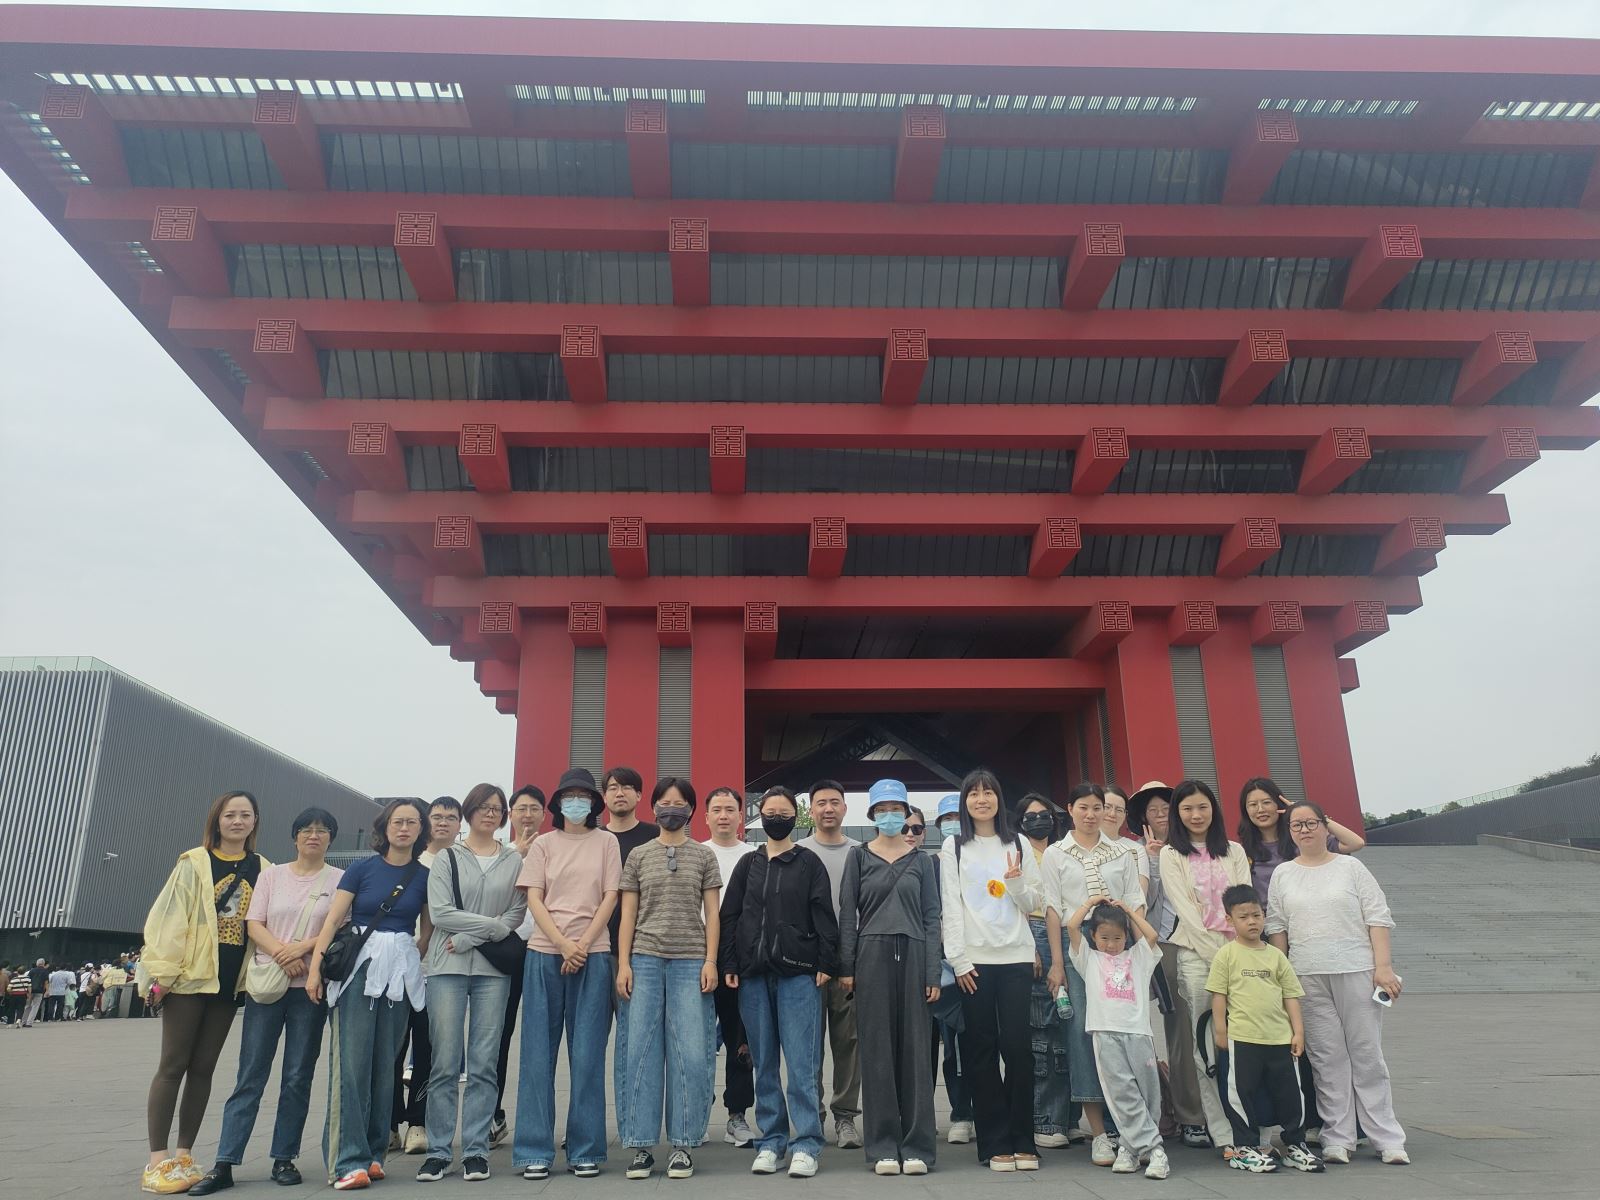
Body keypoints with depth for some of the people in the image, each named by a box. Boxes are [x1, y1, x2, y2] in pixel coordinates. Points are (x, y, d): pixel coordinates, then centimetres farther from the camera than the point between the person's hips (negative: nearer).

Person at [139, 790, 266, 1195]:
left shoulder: (262, 869, 7)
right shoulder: (193, 863, -2)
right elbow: (169, 917, -7)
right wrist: (163, 972, -12)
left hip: (230, 981, 4)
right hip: (190, 977, -3)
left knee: (203, 1068, 9)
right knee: (173, 1065, 0)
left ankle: (183, 1155, 17)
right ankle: (158, 1160, 5)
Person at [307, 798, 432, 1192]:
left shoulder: (424, 876, 6)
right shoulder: (361, 869, 0)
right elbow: (332, 920, -4)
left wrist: (412, 961, 6)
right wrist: (315, 968, -12)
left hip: (400, 972, 3)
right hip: (357, 966, -2)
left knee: (385, 1063, 8)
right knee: (351, 1061, -7)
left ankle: (373, 1153, 18)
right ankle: (349, 1160, -4)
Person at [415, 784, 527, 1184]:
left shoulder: (515, 861, 8)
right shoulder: (446, 858, 6)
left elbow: (516, 915, 0)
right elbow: (439, 912, -5)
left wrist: (468, 939, -10)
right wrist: (491, 925, -10)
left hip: (493, 969, 1)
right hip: (446, 968, -1)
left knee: (484, 1062, 2)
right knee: (445, 1061, 0)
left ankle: (475, 1150, 10)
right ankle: (438, 1150, 9)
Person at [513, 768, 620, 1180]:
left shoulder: (606, 842, 7)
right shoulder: (543, 845, 9)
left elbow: (610, 897, 2)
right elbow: (534, 900, 1)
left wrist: (584, 944, -11)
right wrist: (564, 945, -12)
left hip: (593, 955, -1)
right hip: (545, 953, 1)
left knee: (587, 1054, 1)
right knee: (539, 1053, 2)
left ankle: (585, 1151, 9)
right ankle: (535, 1151, 9)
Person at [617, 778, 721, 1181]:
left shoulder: (704, 857, 9)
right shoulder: (638, 856, 10)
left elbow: (711, 913, 6)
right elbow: (628, 914, 8)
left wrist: (710, 961, -4)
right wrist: (623, 963, 0)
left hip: (690, 962, -1)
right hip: (645, 960, 1)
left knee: (690, 1054, -2)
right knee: (642, 1051, 2)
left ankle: (683, 1145, 8)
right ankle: (640, 1145, 10)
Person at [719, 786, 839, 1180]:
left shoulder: (809, 863, 5)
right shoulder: (748, 864, 12)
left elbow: (824, 915, 2)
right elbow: (729, 916, 10)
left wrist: (825, 963, -6)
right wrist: (728, 965, 2)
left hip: (798, 974, -3)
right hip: (753, 974, 3)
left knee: (802, 1063, -5)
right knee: (764, 1064, 8)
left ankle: (805, 1146, 1)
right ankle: (770, 1143, 16)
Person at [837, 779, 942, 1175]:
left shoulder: (921, 860, 10)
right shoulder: (859, 857, 7)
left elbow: (932, 917, 7)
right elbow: (847, 913, 4)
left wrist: (933, 973, -1)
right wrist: (846, 966, -5)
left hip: (913, 954, 1)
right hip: (872, 954, -1)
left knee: (915, 1047, 2)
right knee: (877, 1049, 2)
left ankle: (917, 1146, 10)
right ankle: (884, 1147, 9)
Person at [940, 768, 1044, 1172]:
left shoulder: (1018, 844, 11)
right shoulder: (953, 848, 6)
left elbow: (1033, 904, 11)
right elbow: (950, 907, 1)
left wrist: (1016, 883, -9)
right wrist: (958, 960, -7)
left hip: (1016, 957, 1)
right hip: (974, 959, -1)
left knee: (1017, 1045, -2)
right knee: (982, 1048, 1)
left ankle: (1023, 1141, 9)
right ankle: (996, 1143, 9)